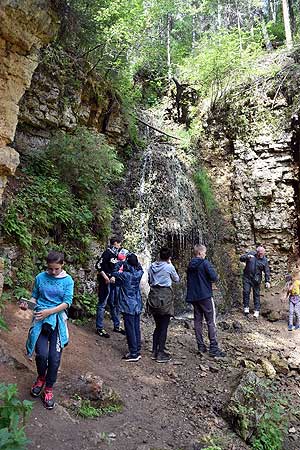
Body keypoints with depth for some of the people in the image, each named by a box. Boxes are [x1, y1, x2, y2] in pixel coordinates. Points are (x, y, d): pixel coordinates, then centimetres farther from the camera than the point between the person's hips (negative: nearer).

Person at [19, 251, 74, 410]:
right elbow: (34, 296, 9)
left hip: (58, 320, 0)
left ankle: (49, 389, 22)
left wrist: (49, 311, -19)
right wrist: (27, 304, -12)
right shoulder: (40, 277, 1)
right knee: (42, 354, -13)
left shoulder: (68, 280, -3)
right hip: (40, 318, 1)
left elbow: (67, 302, -8)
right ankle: (41, 378, 23)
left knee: (54, 357, -3)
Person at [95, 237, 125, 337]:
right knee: (102, 304, 0)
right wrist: (105, 277, -20)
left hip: (114, 282, 9)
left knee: (114, 304, 15)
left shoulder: (116, 254, 12)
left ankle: (116, 326, 26)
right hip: (106, 282, -9)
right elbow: (98, 265, -17)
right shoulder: (107, 252, -12)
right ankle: (99, 328, 8)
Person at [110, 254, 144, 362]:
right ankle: (137, 351, 24)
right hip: (137, 305, 6)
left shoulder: (125, 275, -17)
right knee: (136, 329, 14)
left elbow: (114, 273, 1)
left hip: (128, 306, -6)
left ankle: (133, 354, 9)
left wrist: (120, 262, 7)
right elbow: (140, 267, 20)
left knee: (130, 330, 2)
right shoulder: (139, 273, -3)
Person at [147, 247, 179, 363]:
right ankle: (160, 354, 8)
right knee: (164, 327, 3)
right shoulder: (169, 267, -8)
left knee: (158, 326, 17)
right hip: (165, 297, -5)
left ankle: (154, 351, 22)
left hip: (153, 296, 5)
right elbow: (176, 279, 8)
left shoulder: (152, 266, 6)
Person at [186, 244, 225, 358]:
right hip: (205, 296, -7)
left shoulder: (190, 265, 10)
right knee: (211, 322, -2)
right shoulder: (205, 263, -11)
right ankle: (214, 349, -2)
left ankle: (201, 347, 15)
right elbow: (214, 277, -16)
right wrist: (209, 280, 4)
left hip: (194, 297, 7)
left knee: (197, 321, 11)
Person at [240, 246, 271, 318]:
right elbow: (241, 258, -5)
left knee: (256, 294, 5)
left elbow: (267, 272, 3)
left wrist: (267, 281, -5)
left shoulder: (264, 260, 0)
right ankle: (246, 307, 9)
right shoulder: (251, 254, -1)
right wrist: (247, 257, -25)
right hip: (247, 277, 0)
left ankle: (256, 310, 13)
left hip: (256, 279, 0)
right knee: (246, 292, -5)